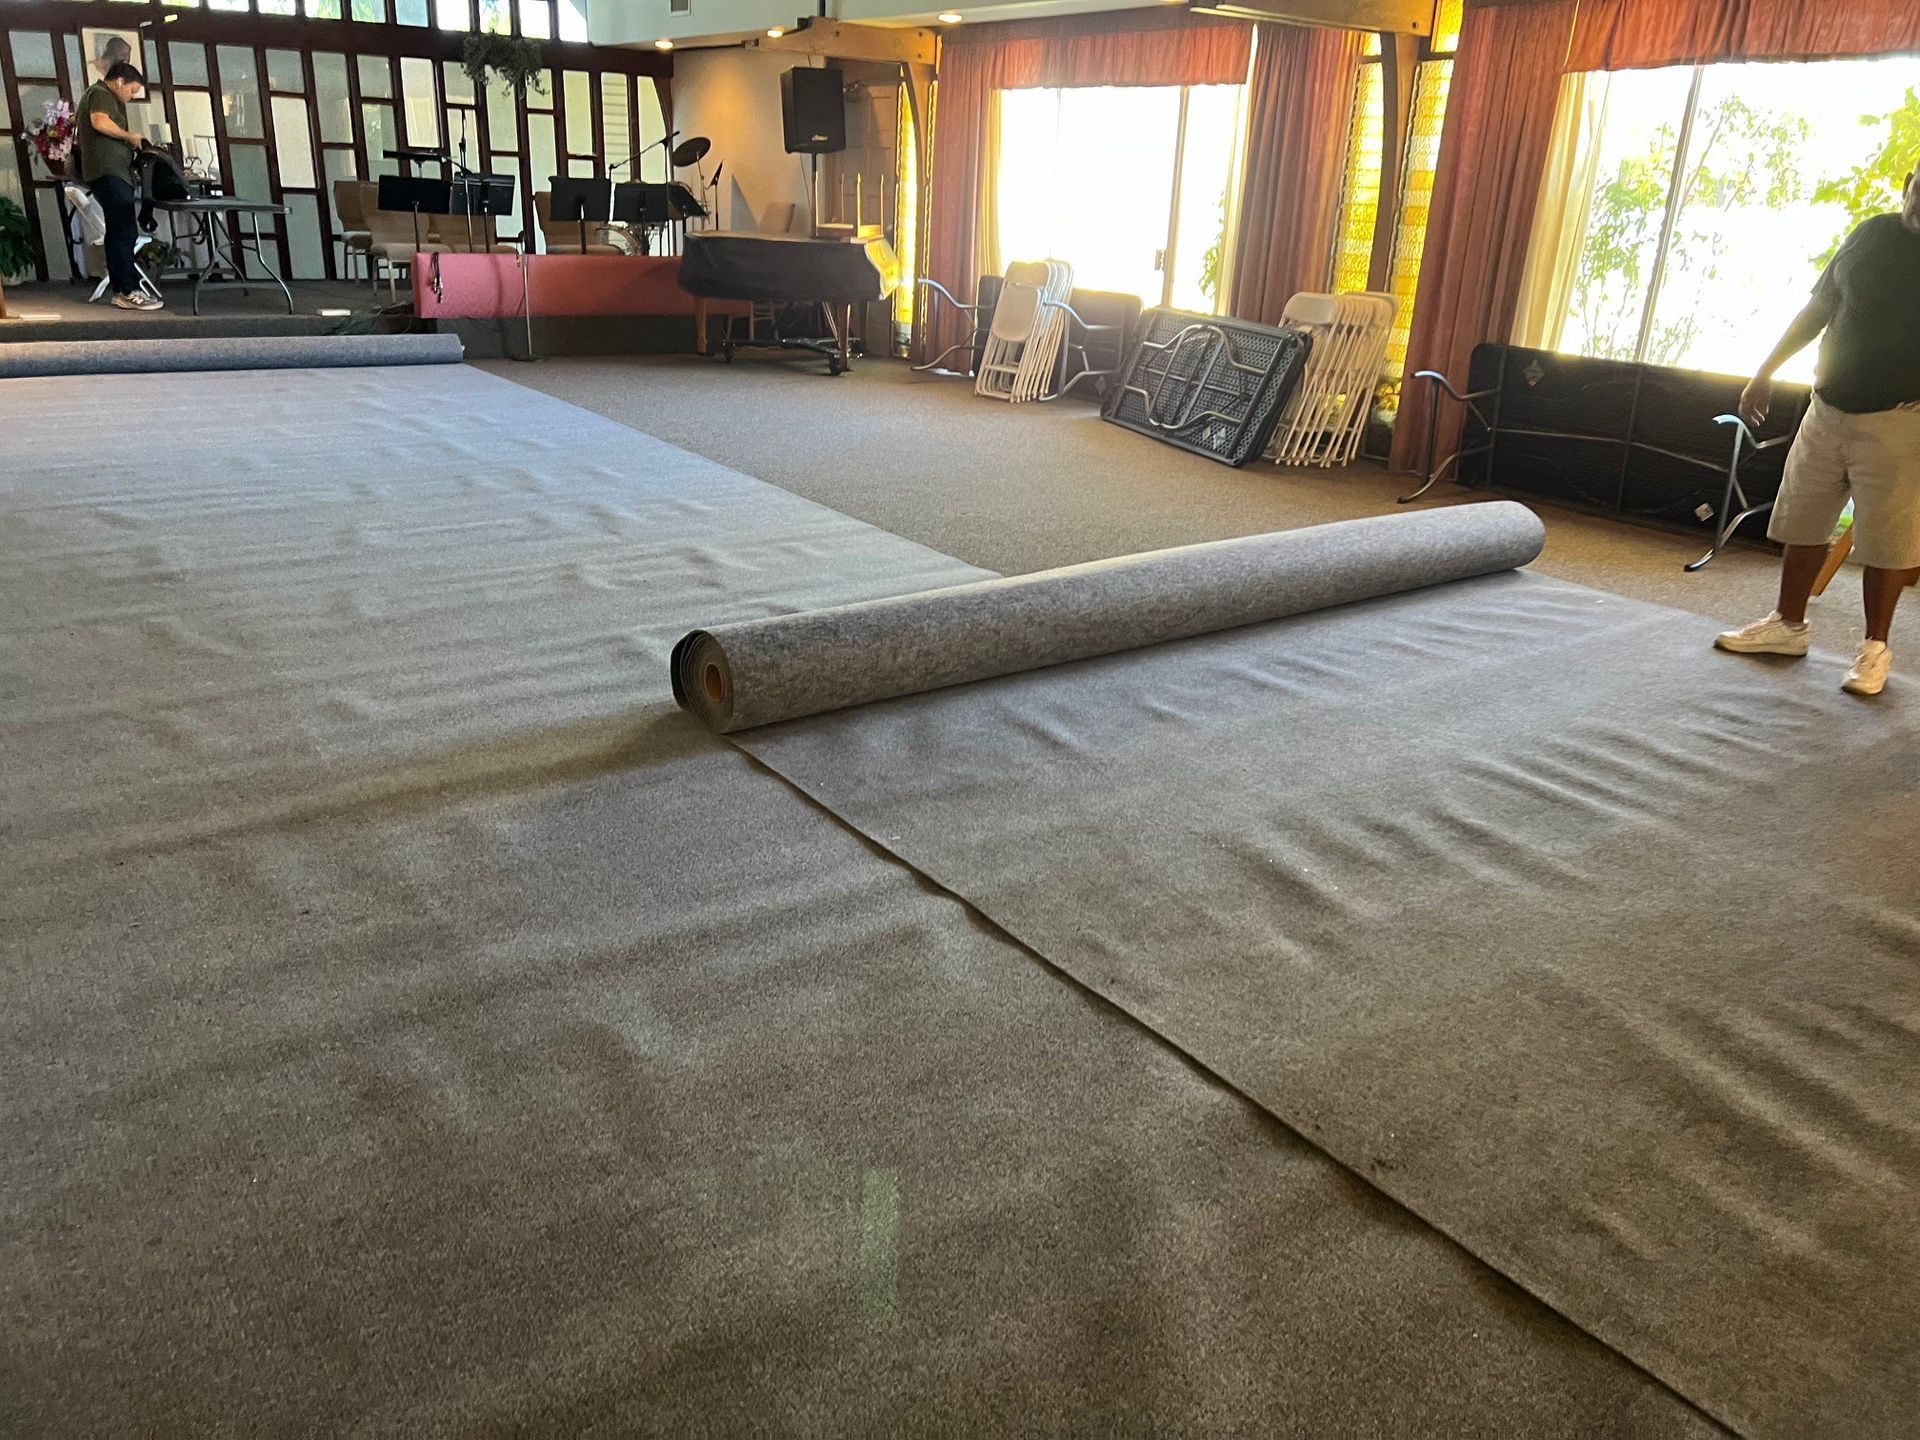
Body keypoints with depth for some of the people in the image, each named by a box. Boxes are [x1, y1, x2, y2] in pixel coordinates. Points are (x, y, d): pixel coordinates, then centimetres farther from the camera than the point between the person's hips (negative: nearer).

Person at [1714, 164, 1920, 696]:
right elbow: (1819, 307, 15)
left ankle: (1875, 647, 13)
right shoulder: (1871, 234, 7)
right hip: (1828, 408, 5)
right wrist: (1767, 372, 12)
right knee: (1802, 523, 12)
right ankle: (1787, 625, 26)